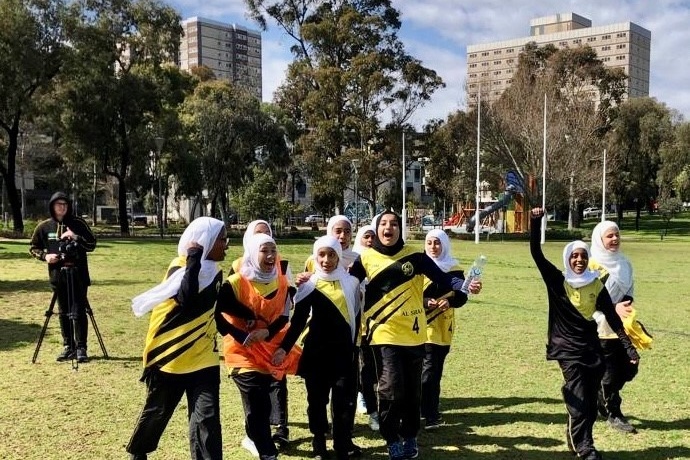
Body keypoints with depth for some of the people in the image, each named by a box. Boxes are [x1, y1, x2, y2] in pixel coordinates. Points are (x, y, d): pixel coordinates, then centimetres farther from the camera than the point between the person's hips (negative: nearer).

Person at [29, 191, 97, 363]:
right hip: (57, 275, 2)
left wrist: (76, 238, -17)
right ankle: (68, 346, 17)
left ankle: (81, 348, 0)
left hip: (78, 274, -2)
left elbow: (92, 244, -1)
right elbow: (34, 247, 14)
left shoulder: (78, 224, 0)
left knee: (79, 311, -4)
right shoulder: (44, 226, 5)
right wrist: (45, 256, -5)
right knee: (63, 312, 8)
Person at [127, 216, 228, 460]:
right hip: (170, 355, -5)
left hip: (203, 357, 5)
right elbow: (187, 300, -36)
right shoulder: (179, 268, -17)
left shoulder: (213, 270, 5)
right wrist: (194, 261, -32)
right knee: (156, 412, 16)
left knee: (207, 417, -6)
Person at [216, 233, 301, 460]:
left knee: (262, 402, 19)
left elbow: (284, 316, 2)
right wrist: (242, 337, -22)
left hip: (270, 347, 5)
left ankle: (253, 438, 42)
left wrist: (266, 332, -17)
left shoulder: (281, 282, -1)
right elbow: (216, 314, -16)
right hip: (243, 351, -5)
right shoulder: (235, 283, -16)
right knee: (256, 404, -9)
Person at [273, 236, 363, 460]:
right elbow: (298, 321, -4)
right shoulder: (309, 286, -1)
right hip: (316, 352, -1)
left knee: (344, 399, -1)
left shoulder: (351, 283, 4)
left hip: (344, 351, 1)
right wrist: (285, 347, -15)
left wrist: (354, 345, 8)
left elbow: (356, 317, 10)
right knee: (317, 400, 7)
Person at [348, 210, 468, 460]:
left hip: (413, 333, 2)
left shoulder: (414, 256, -1)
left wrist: (464, 286, -21)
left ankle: (409, 437, 33)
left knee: (412, 389, 12)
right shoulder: (366, 258, -1)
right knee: (391, 389, -10)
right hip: (384, 334, -1)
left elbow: (443, 279, -4)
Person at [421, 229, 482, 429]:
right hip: (421, 325, -1)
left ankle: (427, 411, 16)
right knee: (429, 368, -5)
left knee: (434, 368, 5)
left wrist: (449, 302, -29)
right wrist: (424, 301, -20)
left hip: (442, 327, 1)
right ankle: (430, 414, 1)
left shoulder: (453, 269, 3)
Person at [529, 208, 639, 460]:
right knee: (579, 400, -9)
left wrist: (629, 347, 1)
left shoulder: (596, 285, 1)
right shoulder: (557, 281, -6)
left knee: (590, 401, 8)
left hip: (592, 347, 4)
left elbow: (612, 318, 4)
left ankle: (576, 439, 27)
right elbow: (536, 253, -16)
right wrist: (536, 222, -27)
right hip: (567, 348, -3)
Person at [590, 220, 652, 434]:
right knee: (609, 373, 1)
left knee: (628, 370, 10)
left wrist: (627, 307, -3)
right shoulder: (593, 264, -11)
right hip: (602, 326, -7)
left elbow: (629, 292, 18)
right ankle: (613, 414, 16)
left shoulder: (624, 263, 10)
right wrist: (613, 308, -24)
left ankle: (601, 400, 32)